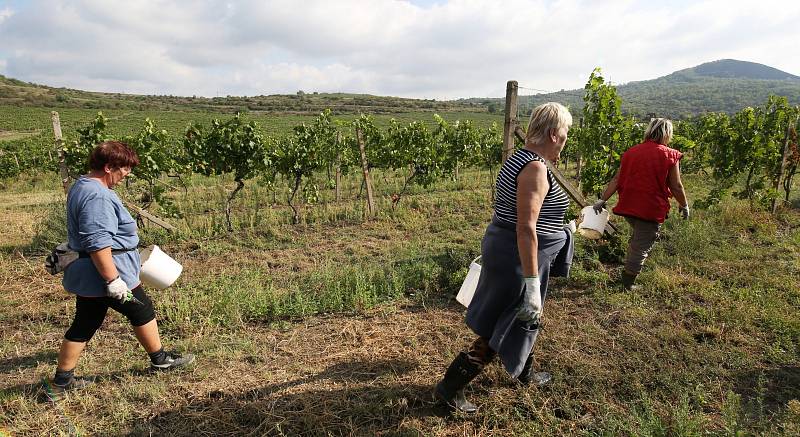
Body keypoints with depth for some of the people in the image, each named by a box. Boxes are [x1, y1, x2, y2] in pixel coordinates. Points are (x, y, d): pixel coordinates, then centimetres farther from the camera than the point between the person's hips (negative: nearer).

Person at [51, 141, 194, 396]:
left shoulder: (82, 187, 12)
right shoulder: (97, 196, -24)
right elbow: (98, 244, -29)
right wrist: (113, 280, -27)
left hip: (87, 276, 10)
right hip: (105, 271, -10)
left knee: (84, 325, 15)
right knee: (142, 311, 8)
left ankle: (63, 378, 24)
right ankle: (160, 360, 24)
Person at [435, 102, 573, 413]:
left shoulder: (520, 159, 8)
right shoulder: (536, 168, -22)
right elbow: (526, 229, -28)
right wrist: (532, 284, -26)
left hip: (503, 250, 10)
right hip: (518, 260, -10)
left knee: (523, 321, 27)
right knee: (501, 331, 4)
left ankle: (524, 373, 50)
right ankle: (451, 388, 14)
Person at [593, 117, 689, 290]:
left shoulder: (631, 151, 6)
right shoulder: (670, 155, -6)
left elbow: (616, 180, 4)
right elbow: (676, 186, -4)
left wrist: (603, 199, 8)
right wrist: (684, 205, 12)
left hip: (628, 205, 5)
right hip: (651, 209, -5)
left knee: (636, 238, 28)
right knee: (642, 246, 7)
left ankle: (626, 273, 33)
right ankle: (627, 284, 14)